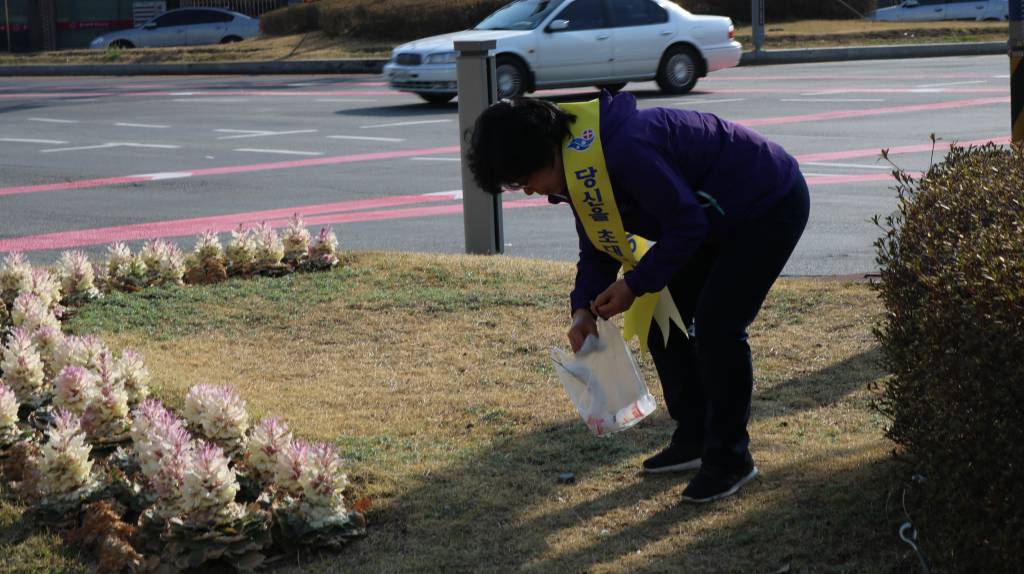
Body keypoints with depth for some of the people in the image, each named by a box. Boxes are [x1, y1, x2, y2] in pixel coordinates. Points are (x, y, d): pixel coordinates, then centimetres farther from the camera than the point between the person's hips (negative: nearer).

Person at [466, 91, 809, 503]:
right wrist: (584, 309, -7)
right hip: (720, 217, 10)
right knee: (661, 316, 8)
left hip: (771, 206, -10)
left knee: (716, 326, -15)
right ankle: (694, 439, 19)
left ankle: (729, 459, -1)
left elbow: (687, 224, -29)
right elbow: (598, 249, 8)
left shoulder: (623, 151, -34)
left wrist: (636, 283, -22)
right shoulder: (578, 169, -2)